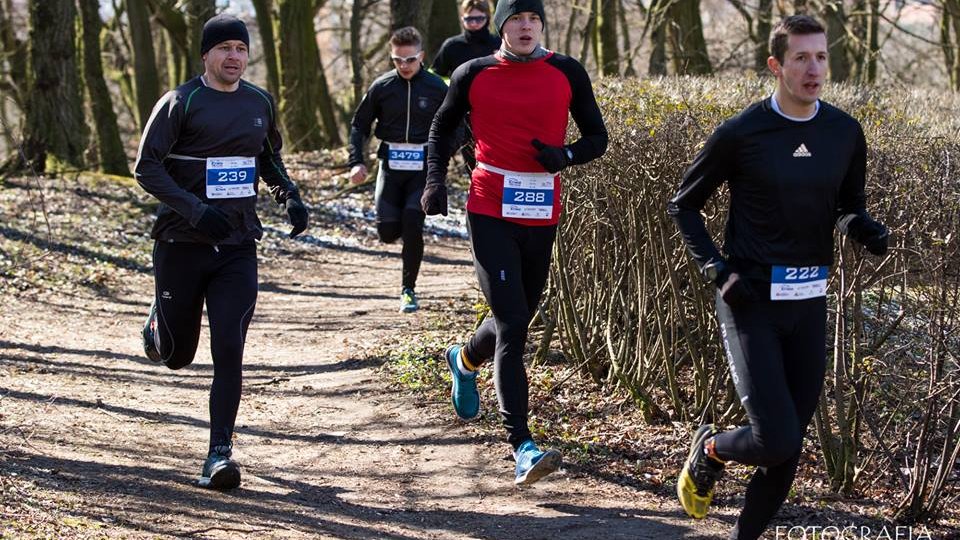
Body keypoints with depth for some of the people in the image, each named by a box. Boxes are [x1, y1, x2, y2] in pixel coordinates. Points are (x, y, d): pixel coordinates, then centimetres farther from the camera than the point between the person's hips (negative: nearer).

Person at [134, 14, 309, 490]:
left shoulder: (260, 104, 8)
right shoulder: (181, 102, -7)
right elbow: (146, 168, -11)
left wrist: (290, 197, 6)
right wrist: (195, 210, -23)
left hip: (238, 248, 3)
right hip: (182, 245, -2)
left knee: (228, 351, -10)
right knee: (176, 356, 10)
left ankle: (219, 453, -5)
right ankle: (157, 325, 46)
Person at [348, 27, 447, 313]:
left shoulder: (437, 88, -2)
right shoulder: (381, 87, 1)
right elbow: (359, 125, 10)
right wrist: (356, 162, -2)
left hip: (423, 167, -1)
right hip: (391, 164, 2)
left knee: (412, 224, -15)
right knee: (388, 231, -8)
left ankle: (408, 289, 1)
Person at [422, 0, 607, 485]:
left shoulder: (567, 73, 4)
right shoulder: (474, 75, 2)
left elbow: (597, 138, 8)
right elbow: (442, 126, 18)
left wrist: (565, 156, -12)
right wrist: (436, 180, 5)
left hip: (542, 216, 3)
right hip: (490, 212, -3)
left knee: (517, 319, 16)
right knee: (512, 323, -14)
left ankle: (465, 360, 52)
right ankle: (522, 447, -17)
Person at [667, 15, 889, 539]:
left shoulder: (845, 133, 4)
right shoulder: (741, 133, -8)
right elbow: (683, 205, 2)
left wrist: (866, 229, -5)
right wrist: (717, 270, -11)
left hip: (810, 303, 5)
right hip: (751, 300, -5)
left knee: (788, 446, 6)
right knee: (776, 441, -14)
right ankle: (708, 450, 18)